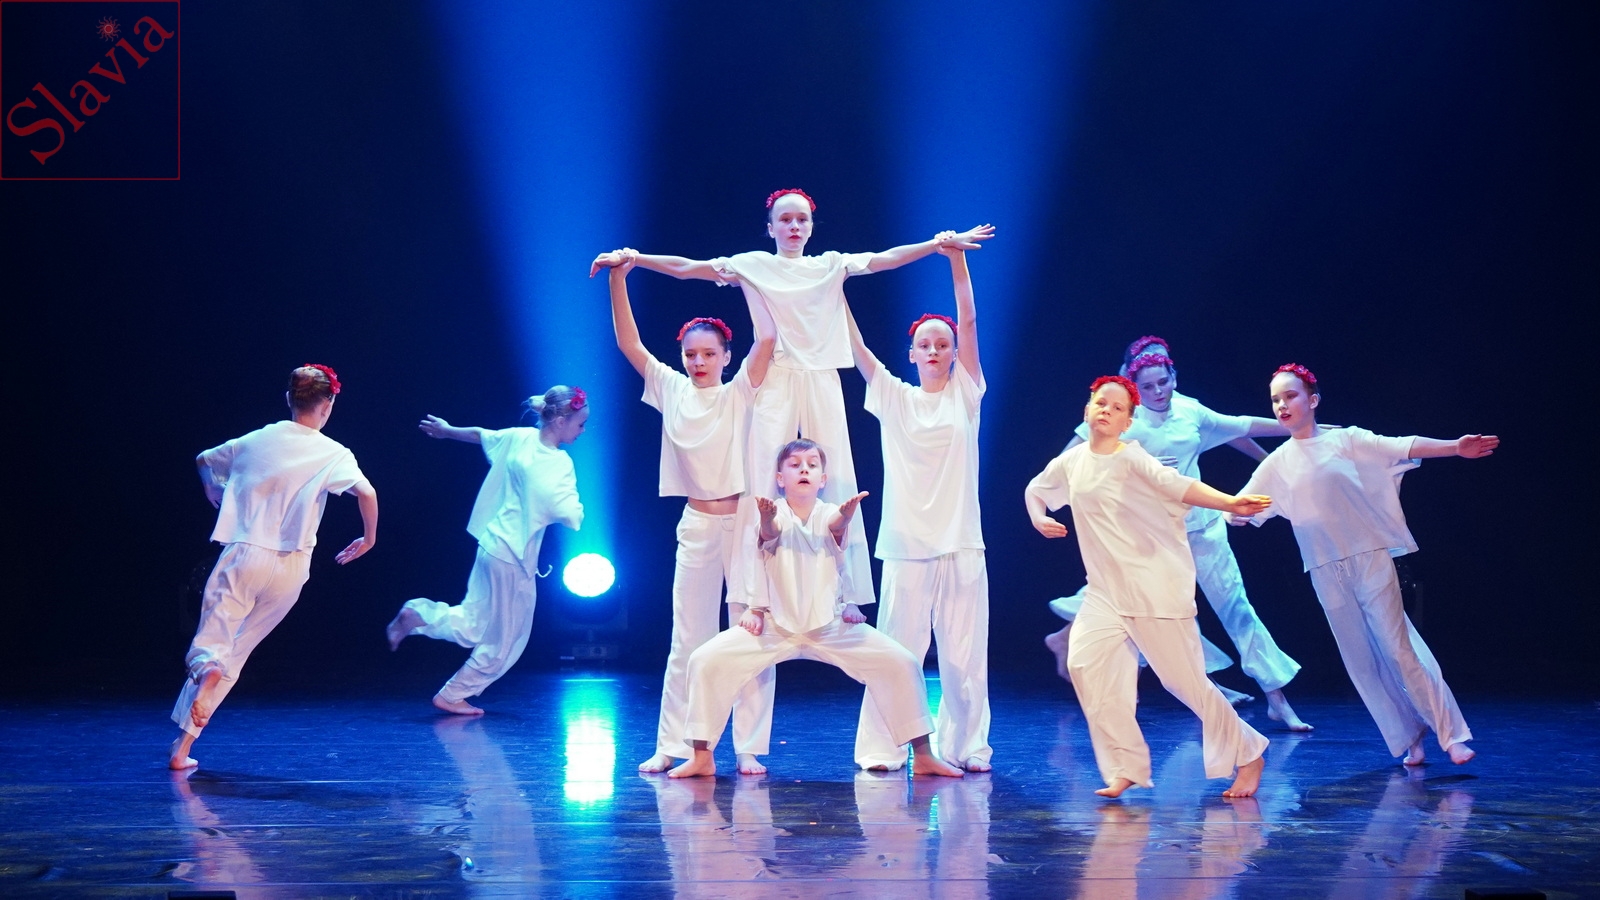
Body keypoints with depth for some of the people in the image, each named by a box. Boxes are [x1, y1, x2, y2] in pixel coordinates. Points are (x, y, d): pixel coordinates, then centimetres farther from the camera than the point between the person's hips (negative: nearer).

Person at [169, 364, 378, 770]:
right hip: (289, 568, -1)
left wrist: (216, 495, 41)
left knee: (208, 646, 6)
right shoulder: (333, 454, -3)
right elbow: (366, 493, -19)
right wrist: (369, 538, -4)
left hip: (242, 556, 1)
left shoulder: (254, 441, 8)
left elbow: (203, 461, 24)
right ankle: (182, 745, 1)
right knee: (237, 650, 13)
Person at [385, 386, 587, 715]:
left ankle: (416, 614, 3)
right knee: (503, 641, 9)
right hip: (515, 556, -8)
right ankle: (452, 696, 17)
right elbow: (572, 517, -28)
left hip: (492, 544, 8)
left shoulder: (519, 437, 1)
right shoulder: (559, 464, -20)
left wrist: (447, 430, 36)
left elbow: (480, 434, 18)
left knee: (472, 627, 20)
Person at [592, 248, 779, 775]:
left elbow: (767, 338, -13)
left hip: (744, 519, -1)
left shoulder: (739, 392, 0)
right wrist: (618, 278, -13)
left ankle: (748, 748, 8)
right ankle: (672, 745, 10)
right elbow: (628, 343, -4)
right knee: (688, 638, 5)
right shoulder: (671, 390, 5)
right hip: (696, 525, 1)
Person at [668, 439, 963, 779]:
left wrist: (845, 516, -54)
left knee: (902, 663, -11)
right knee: (706, 660, -17)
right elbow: (770, 531, -30)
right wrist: (767, 518, -55)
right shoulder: (774, 514, -6)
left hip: (832, 625, 1)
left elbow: (836, 525, -29)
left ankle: (923, 756, 4)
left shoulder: (830, 514, -4)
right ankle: (702, 758, -2)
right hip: (775, 624, -1)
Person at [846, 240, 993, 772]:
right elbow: (855, 343, 1)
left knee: (963, 654, 3)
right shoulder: (893, 398, 8)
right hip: (906, 544, 0)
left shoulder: (965, 394, 7)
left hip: (961, 542, 1)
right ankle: (879, 749, 7)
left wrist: (957, 260, -9)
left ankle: (965, 748, 15)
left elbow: (968, 322, -2)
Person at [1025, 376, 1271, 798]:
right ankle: (1125, 768, -2)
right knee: (1085, 661, -12)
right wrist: (1039, 519, 3)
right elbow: (1034, 489, 24)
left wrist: (1230, 503, -44)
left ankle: (1248, 755, 18)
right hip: (1105, 590, 6)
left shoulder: (1133, 459, -11)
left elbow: (1179, 485, -27)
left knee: (1184, 680, -3)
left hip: (1155, 586, -5)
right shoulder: (1072, 459, 6)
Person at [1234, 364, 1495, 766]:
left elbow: (1400, 447, -12)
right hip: (1326, 572, 4)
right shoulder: (1278, 463, 7)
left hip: (1371, 557, -3)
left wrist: (1455, 447, -25)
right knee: (1360, 660, 4)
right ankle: (1410, 739, 14)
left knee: (1399, 646, -7)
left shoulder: (1346, 439, -1)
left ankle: (1452, 734, -1)